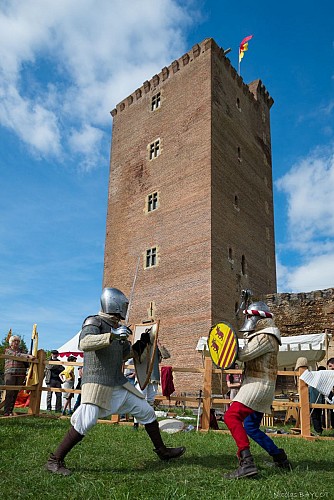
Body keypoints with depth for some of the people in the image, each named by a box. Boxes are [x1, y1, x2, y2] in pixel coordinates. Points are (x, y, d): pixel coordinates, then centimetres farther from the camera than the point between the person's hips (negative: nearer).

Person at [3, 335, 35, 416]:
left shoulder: (21, 351, 20)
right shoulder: (8, 350, 8)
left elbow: (26, 364, 16)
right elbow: (17, 355, -10)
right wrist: (28, 356, -22)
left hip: (21, 374, 4)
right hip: (10, 373, -4)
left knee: (15, 393, 2)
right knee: (9, 393, -11)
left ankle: (10, 411, 8)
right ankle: (6, 412, -10)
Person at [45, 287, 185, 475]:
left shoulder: (118, 328, 13)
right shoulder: (94, 322, -10)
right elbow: (84, 344, -31)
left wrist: (142, 343, 11)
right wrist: (113, 335, -35)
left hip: (119, 384, 8)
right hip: (96, 384, -8)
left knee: (147, 412, 11)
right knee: (85, 423, -17)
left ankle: (162, 451, 27)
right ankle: (55, 460, 3)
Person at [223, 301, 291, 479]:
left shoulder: (265, 336, -12)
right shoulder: (261, 336, 21)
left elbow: (244, 355, -19)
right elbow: (247, 356, 15)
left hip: (258, 384, -11)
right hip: (261, 386, 11)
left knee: (231, 417, -22)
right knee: (250, 427, 18)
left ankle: (246, 462, -30)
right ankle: (280, 458, 25)